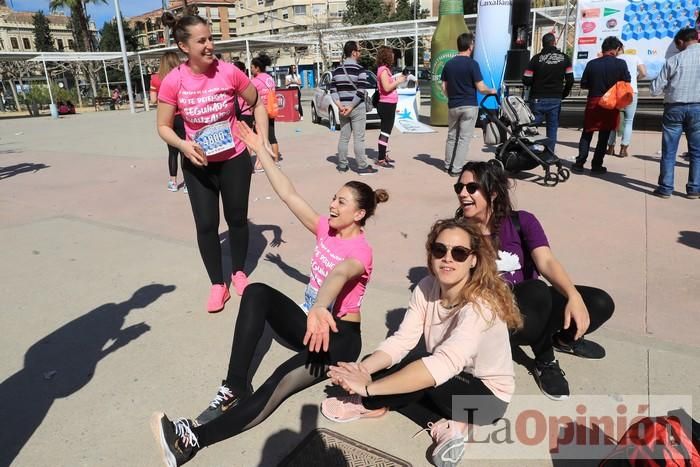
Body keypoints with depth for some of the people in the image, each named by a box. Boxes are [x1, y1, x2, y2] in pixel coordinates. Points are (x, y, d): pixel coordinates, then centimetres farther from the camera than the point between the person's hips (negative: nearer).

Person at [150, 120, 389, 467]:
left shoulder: (360, 250, -19)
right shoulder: (327, 229, 4)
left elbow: (339, 273, -43)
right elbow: (288, 194, 1)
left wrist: (320, 309, -65)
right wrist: (260, 150, -1)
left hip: (339, 336, -7)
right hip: (309, 322, 7)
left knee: (281, 380, -34)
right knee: (257, 292, -20)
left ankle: (193, 438, -38)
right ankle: (234, 387, -23)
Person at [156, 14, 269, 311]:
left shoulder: (229, 72, -13)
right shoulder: (173, 81, -13)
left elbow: (258, 104, 2)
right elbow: (163, 127, -5)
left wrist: (263, 140, -6)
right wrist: (184, 145, -24)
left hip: (235, 159, 0)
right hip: (198, 164, 0)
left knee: (237, 218, 11)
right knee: (206, 224, 2)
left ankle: (239, 273, 33)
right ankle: (218, 284, 19)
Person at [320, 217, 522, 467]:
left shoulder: (481, 305, -33)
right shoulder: (426, 288, -14)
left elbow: (442, 366, -45)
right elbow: (401, 341, -16)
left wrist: (369, 386, -44)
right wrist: (364, 369, -35)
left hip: (488, 394, -6)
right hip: (448, 383, 6)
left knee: (421, 372, -33)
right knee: (374, 366, -7)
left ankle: (365, 404, -6)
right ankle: (442, 425, -10)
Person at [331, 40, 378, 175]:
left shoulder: (337, 70, 9)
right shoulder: (360, 69, -9)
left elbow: (333, 90, 4)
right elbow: (361, 91, -17)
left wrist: (339, 105, -4)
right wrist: (351, 107, -14)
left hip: (343, 108, 6)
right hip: (357, 108, -5)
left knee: (343, 137, 12)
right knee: (359, 138, -3)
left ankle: (342, 165, 17)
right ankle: (362, 167, 0)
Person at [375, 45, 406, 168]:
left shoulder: (385, 69, 15)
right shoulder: (383, 70, -15)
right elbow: (387, 88, -23)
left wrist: (398, 79, 11)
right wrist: (398, 81, -13)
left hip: (388, 104, 11)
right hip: (387, 105, -11)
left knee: (385, 131, 16)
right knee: (385, 132, -10)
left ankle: (383, 155, 25)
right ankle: (381, 159, -9)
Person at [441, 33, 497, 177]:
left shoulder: (449, 64, 4)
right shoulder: (472, 64, -11)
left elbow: (444, 87, 7)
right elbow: (480, 88, -12)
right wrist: (491, 91, 7)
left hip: (453, 106, 5)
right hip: (469, 106, -5)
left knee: (451, 136, 16)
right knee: (464, 138, 0)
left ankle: (448, 165, 22)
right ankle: (456, 168, -2)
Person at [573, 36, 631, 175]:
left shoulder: (592, 63, -3)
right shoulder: (620, 64, -7)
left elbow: (583, 84, 1)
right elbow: (627, 83, -2)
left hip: (593, 102, 1)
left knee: (586, 134, 9)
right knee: (604, 136, 7)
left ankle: (579, 164, 3)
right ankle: (596, 166, 8)